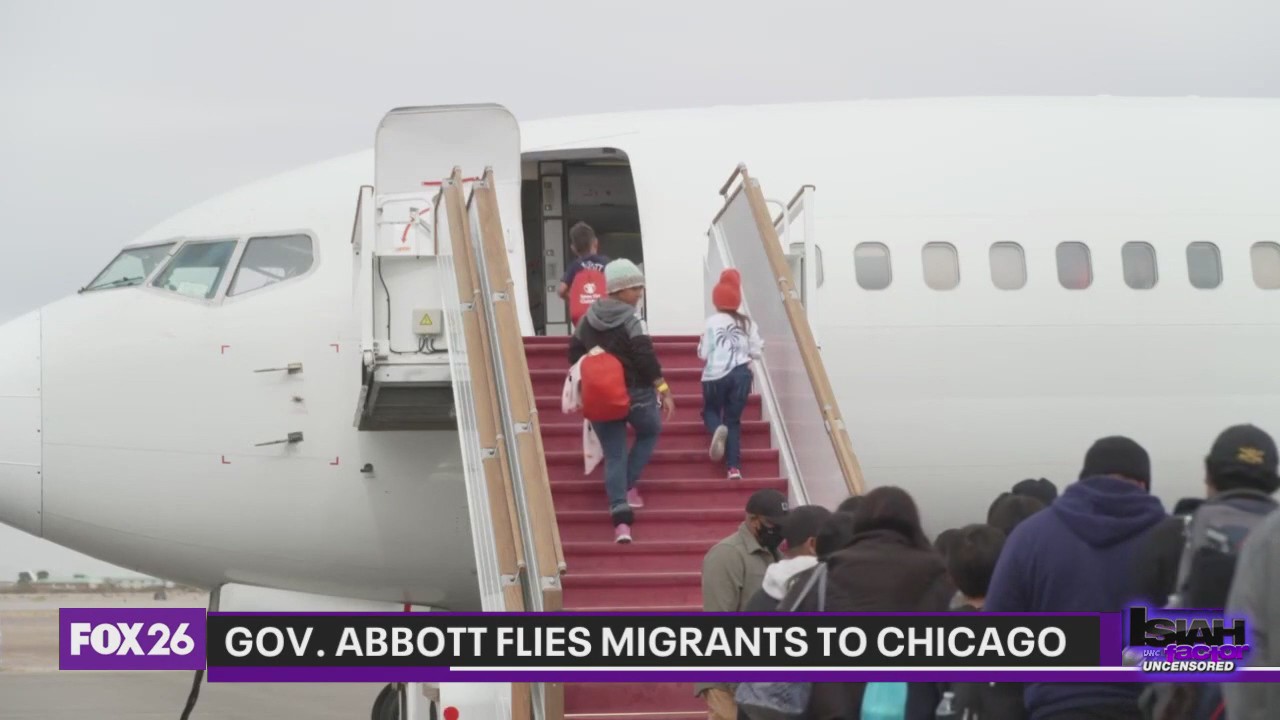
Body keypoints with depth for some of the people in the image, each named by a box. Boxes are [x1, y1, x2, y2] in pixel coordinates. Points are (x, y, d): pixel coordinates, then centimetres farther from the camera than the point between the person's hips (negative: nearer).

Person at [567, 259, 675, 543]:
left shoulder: (588, 319, 6)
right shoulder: (631, 320, -12)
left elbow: (575, 353, 11)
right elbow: (646, 357, -18)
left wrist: (585, 386, 23)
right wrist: (663, 389, -13)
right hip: (635, 393, -4)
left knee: (613, 456, 5)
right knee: (650, 432, 26)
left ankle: (620, 516, -9)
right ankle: (629, 486, 14)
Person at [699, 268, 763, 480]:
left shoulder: (713, 321, -5)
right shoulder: (747, 323, 6)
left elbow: (704, 354, -5)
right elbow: (756, 352, 8)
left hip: (716, 375, -3)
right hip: (741, 374, 3)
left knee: (710, 410, 21)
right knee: (733, 419, 9)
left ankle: (717, 429, -18)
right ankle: (734, 467, -3)